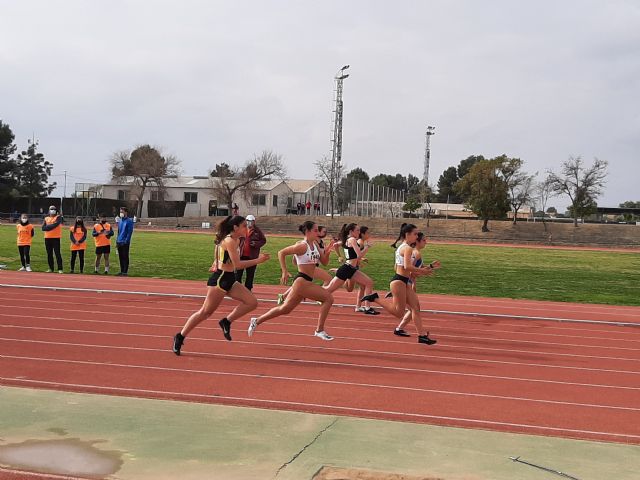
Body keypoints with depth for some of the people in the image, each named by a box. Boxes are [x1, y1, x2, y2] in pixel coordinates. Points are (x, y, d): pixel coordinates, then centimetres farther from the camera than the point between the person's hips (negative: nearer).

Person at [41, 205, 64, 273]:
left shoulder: (58, 217, 2)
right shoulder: (46, 218, 12)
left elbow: (56, 224, -18)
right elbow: (43, 228, -1)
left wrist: (48, 226, -8)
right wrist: (52, 225, -11)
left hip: (56, 238, -4)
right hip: (47, 238, 4)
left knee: (57, 253, -8)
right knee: (49, 254, 7)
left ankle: (60, 269, -9)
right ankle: (51, 268, 15)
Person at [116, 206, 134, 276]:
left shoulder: (129, 221, -8)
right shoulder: (120, 221, 15)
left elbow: (130, 232, -13)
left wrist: (126, 241, -18)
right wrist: (117, 241, 14)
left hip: (125, 242, -7)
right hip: (119, 242, 7)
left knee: (125, 257, -4)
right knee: (121, 257, 10)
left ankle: (125, 272, -1)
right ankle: (122, 271, 16)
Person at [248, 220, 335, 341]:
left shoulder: (315, 244, 11)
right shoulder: (302, 246, -13)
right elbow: (281, 253, -12)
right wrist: (284, 272, -14)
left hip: (307, 282, 9)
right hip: (302, 281, -9)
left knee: (285, 309, 14)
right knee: (328, 298, -11)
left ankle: (257, 321, 24)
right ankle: (320, 330, -3)